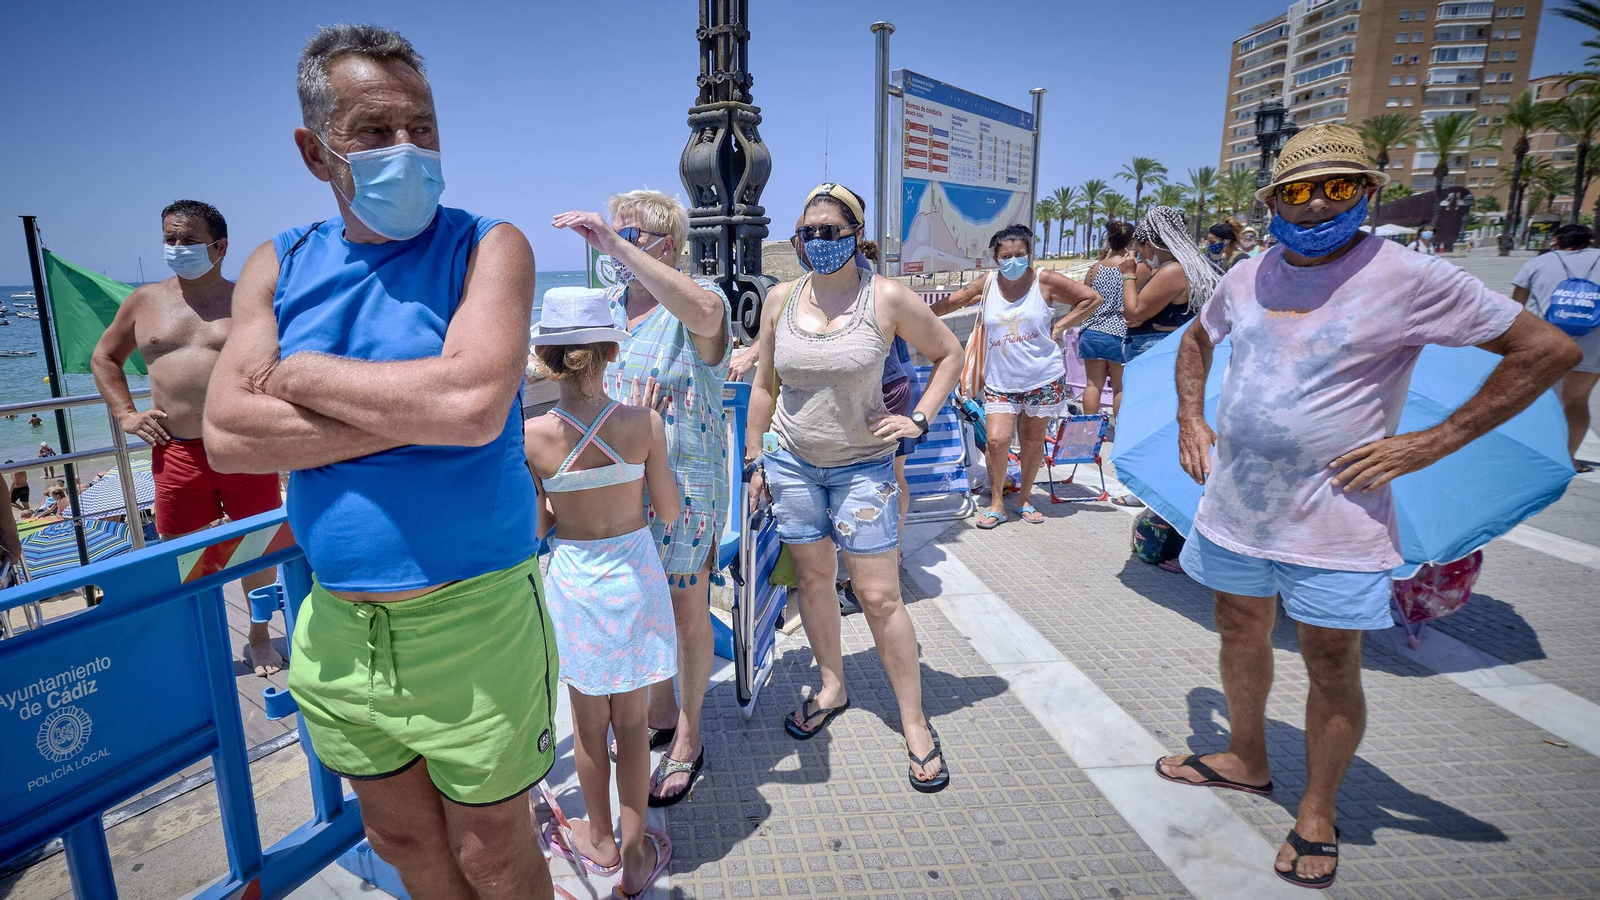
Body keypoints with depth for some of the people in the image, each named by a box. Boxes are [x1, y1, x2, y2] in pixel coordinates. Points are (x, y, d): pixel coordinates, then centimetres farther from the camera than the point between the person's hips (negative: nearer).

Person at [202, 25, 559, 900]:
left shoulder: (486, 246, -7)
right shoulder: (278, 266, 5)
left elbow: (475, 404, -25)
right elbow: (227, 435, -8)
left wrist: (301, 376, -11)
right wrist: (415, 411, -17)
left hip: (472, 621, -4)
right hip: (339, 626, 5)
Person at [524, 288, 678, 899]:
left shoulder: (533, 436, -14)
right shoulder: (644, 423, -14)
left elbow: (536, 528, -5)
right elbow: (670, 513, -5)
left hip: (574, 580, 0)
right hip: (634, 573, 0)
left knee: (589, 722, 20)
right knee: (631, 721, 16)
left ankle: (599, 840, 40)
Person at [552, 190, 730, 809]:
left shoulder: (700, 301, -13)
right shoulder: (607, 305, 9)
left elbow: (702, 312, -40)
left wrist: (617, 245, -40)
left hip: (683, 486, -7)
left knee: (686, 612, 6)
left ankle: (688, 741, 26)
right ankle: (660, 715, 40)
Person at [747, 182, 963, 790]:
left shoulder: (887, 298, -8)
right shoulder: (781, 299, 3)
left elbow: (949, 354, 4)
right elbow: (765, 385, 11)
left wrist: (918, 420, -6)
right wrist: (753, 459, 10)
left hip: (862, 465, -3)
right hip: (791, 461, 4)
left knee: (880, 596, -3)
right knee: (813, 577, 12)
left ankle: (914, 723, 14)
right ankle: (832, 687, 34)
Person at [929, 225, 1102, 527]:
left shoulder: (1045, 281, -6)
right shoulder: (985, 284, 0)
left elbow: (1092, 298, 0)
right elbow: (948, 304, 7)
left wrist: (1060, 324, -6)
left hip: (1042, 378, -1)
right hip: (1000, 380, 1)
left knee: (1032, 441, 10)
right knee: (997, 439, -11)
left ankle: (1025, 499, 30)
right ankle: (996, 504, 8)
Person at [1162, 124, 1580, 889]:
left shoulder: (1408, 279, -13)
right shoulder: (1246, 278, 3)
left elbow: (1549, 349, -8)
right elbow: (1197, 341, 22)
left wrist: (1431, 444, -14)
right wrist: (1189, 418, 8)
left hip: (1331, 521, -5)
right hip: (1234, 504, 5)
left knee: (1332, 667, 7)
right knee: (1240, 631, 18)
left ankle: (1318, 811, 29)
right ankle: (1245, 760, 41)